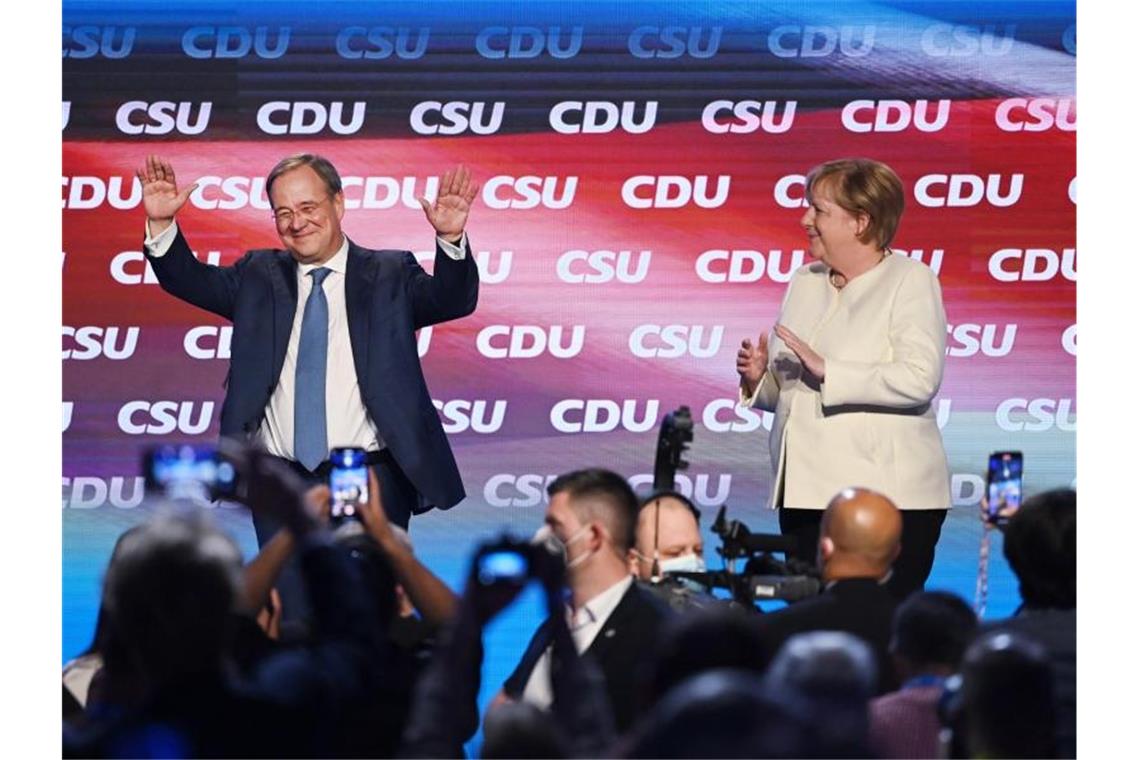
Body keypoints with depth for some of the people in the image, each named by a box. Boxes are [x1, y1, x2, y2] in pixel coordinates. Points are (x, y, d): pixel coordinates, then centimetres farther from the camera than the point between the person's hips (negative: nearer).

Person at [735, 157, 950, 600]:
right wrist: (759, 377, 0)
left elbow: (919, 380, -18)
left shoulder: (910, 281, -3)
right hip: (806, 493, 6)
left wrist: (826, 369, -21)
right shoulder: (805, 283, 17)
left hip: (888, 496, -6)